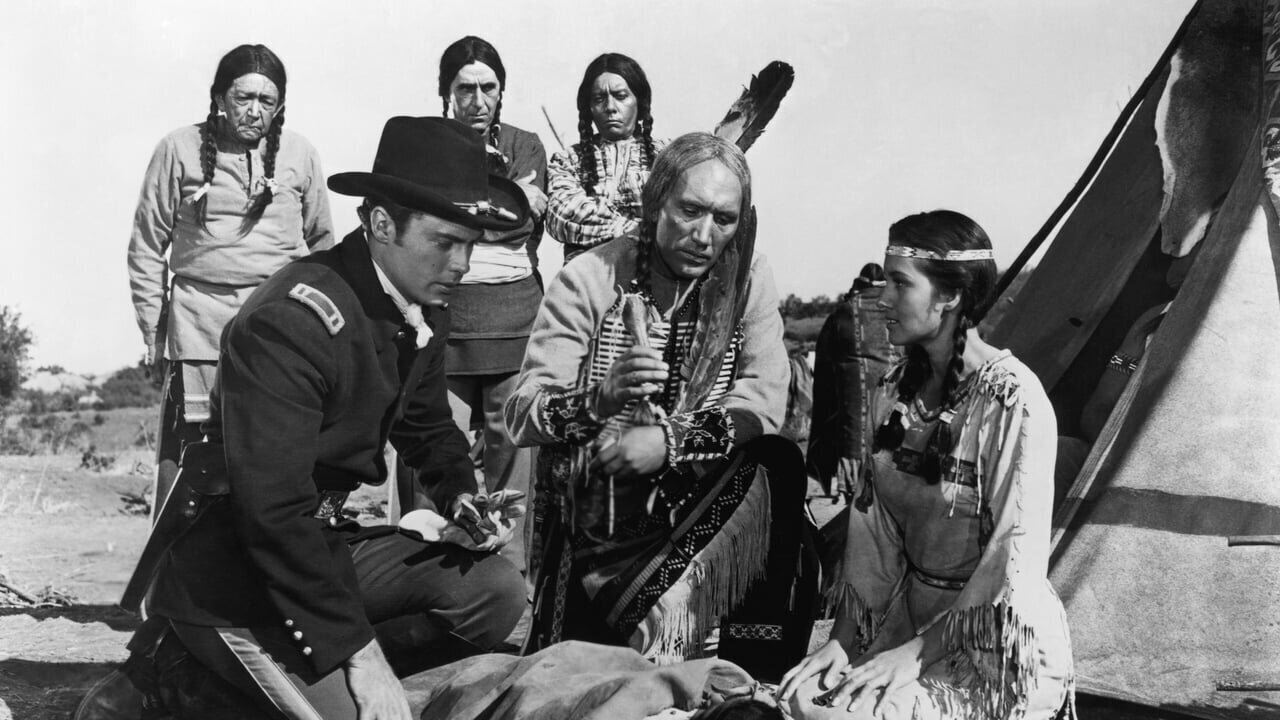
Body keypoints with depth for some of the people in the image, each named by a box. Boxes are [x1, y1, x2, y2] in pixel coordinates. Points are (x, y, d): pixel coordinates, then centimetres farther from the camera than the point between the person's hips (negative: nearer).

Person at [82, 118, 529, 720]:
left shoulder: (421, 318, 2)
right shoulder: (290, 320, -25)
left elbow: (428, 427, 20)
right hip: (234, 575, -9)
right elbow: (272, 506, -29)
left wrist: (460, 495, -3)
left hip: (325, 541, 9)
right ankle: (206, 667, 5)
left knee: (496, 592, -6)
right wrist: (353, 649, -26)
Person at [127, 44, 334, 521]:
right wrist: (153, 326, 4)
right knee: (181, 449, -4)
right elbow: (147, 245, 8)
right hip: (199, 317, -1)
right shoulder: (179, 149, 4)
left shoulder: (299, 154, 9)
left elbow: (321, 241, 18)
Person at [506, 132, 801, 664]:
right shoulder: (588, 281, -7)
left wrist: (672, 441, -23)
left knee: (774, 467, -25)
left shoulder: (748, 281, 2)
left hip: (703, 508, 3)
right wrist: (602, 397, -33)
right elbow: (520, 416, -12)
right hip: (596, 516, -3)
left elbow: (764, 403, -8)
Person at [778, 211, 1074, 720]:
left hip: (997, 644, -6)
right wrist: (842, 639, -4)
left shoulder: (1014, 402, -18)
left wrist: (919, 650, -18)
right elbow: (872, 533, 5)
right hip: (910, 615, 6)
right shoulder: (894, 392, 3)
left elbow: (1016, 559, -19)